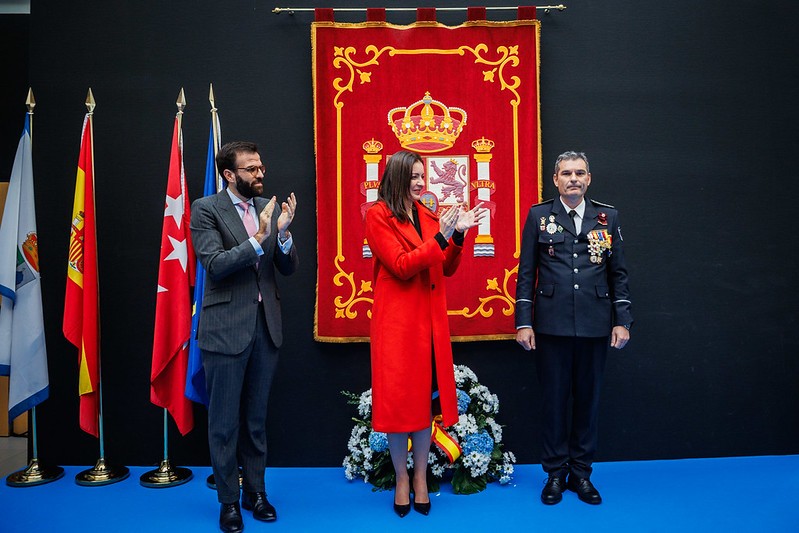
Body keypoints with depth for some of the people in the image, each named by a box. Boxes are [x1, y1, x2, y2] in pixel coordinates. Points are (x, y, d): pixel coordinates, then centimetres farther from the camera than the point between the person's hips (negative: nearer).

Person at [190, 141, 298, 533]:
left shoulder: (269, 208, 6)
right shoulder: (206, 209, -5)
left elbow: (288, 268, 3)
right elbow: (214, 265, -16)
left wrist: (283, 233, -16)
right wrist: (256, 240, -27)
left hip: (266, 325, 4)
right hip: (226, 328, -4)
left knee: (257, 418, 16)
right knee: (224, 421, 8)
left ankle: (255, 490, 31)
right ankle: (228, 501, 24)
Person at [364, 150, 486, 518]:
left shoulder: (427, 215, 11)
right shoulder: (379, 215, -5)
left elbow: (447, 269, 9)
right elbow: (401, 266, -14)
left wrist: (458, 235, -6)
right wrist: (440, 236, -19)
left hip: (429, 318, 5)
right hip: (396, 319, -5)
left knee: (424, 397, 10)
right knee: (398, 398, 4)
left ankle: (421, 476, 23)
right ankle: (401, 478, 20)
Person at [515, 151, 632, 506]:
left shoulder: (608, 217, 8)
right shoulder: (539, 216, 3)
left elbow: (618, 273, 9)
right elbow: (526, 274, 2)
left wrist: (622, 321, 3)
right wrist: (523, 323, -4)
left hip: (595, 326, 2)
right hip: (552, 325, -1)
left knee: (588, 399, 11)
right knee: (554, 399, 7)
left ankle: (581, 472, 26)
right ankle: (555, 473, 22)